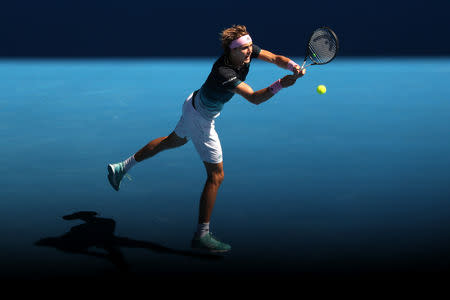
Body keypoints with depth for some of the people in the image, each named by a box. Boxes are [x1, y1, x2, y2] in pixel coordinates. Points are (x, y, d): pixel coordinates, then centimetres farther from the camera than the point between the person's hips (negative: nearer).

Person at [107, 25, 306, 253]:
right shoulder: (224, 73, -38)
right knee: (216, 175, -6)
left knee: (175, 140, 32)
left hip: (194, 104, 10)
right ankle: (201, 235, 2)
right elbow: (254, 98, -46)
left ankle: (122, 167, 46)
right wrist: (281, 84, -57)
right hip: (201, 119, -10)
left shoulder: (248, 51, -16)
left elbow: (275, 58, -14)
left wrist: (293, 66, -33)